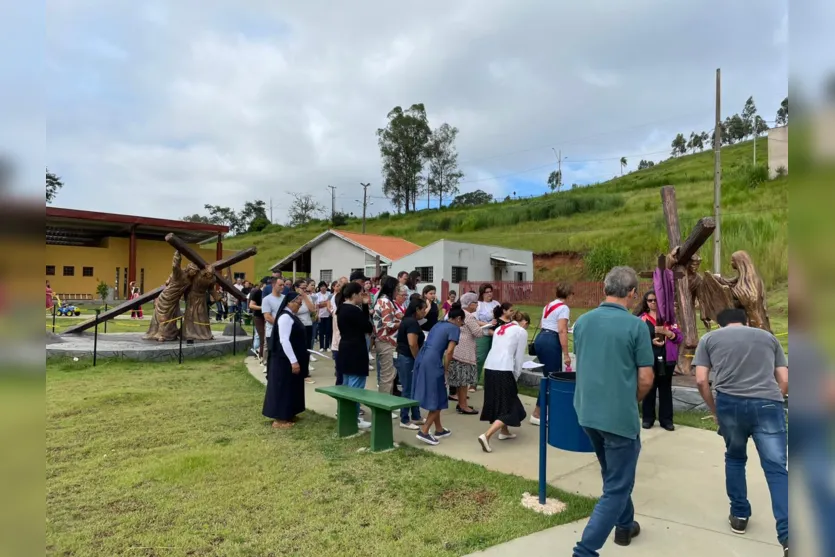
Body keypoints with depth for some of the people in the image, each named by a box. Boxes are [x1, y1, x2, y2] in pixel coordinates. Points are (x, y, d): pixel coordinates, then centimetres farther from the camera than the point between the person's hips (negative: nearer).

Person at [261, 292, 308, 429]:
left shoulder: (291, 316, 12)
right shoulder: (285, 317, -19)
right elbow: (284, 341, -25)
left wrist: (297, 359, 20)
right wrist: (294, 361, -26)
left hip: (291, 359, 10)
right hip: (285, 361, -10)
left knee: (291, 387, 16)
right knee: (283, 387, -2)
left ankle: (287, 415, 26)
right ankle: (279, 419, 6)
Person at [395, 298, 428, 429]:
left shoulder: (408, 320, 14)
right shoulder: (412, 322, -18)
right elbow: (412, 344, -25)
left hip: (404, 357, 10)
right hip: (408, 359, -10)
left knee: (414, 389, 15)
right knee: (408, 390, -1)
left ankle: (416, 417, 23)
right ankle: (405, 421, 8)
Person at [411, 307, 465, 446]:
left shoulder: (439, 325, 23)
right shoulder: (454, 328, 0)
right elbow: (449, 352, -11)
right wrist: (446, 370, -2)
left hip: (421, 359, 8)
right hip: (432, 363, -8)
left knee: (433, 397, 18)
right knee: (438, 400, 4)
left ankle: (439, 430, 29)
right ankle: (423, 431, -1)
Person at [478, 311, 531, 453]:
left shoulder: (500, 328, 23)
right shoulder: (521, 331, 5)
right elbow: (519, 357, 3)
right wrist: (516, 376, 13)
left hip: (489, 367, 7)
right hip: (503, 370, -7)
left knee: (498, 401, 25)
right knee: (508, 406, 0)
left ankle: (504, 431, 33)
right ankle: (486, 435, -13)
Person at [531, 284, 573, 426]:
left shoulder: (548, 305, 18)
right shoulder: (564, 308, -7)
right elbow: (562, 331, -16)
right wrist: (566, 354, -16)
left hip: (540, 339, 9)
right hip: (551, 342, -9)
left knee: (549, 376, 15)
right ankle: (536, 414, -1)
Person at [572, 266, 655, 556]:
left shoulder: (582, 322, 2)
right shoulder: (636, 326, -13)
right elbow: (645, 379, -11)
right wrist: (632, 401, 8)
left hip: (587, 412, 6)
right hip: (620, 415, -6)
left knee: (614, 476, 27)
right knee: (616, 487, 5)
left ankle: (624, 526, 44)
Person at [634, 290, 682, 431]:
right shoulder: (641, 319, 1)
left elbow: (680, 337, 0)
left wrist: (666, 332, -16)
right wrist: (651, 341, -19)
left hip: (666, 358, 2)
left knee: (665, 388, 8)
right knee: (649, 388, 5)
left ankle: (666, 419, 17)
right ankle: (648, 418, 16)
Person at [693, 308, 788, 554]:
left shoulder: (709, 338, 17)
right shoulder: (768, 336, 23)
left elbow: (701, 380, 6)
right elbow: (785, 382, 16)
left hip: (730, 403, 0)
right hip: (768, 404, 0)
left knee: (735, 458, 23)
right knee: (777, 469, 2)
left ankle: (739, 515, 31)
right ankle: (787, 535, -9)